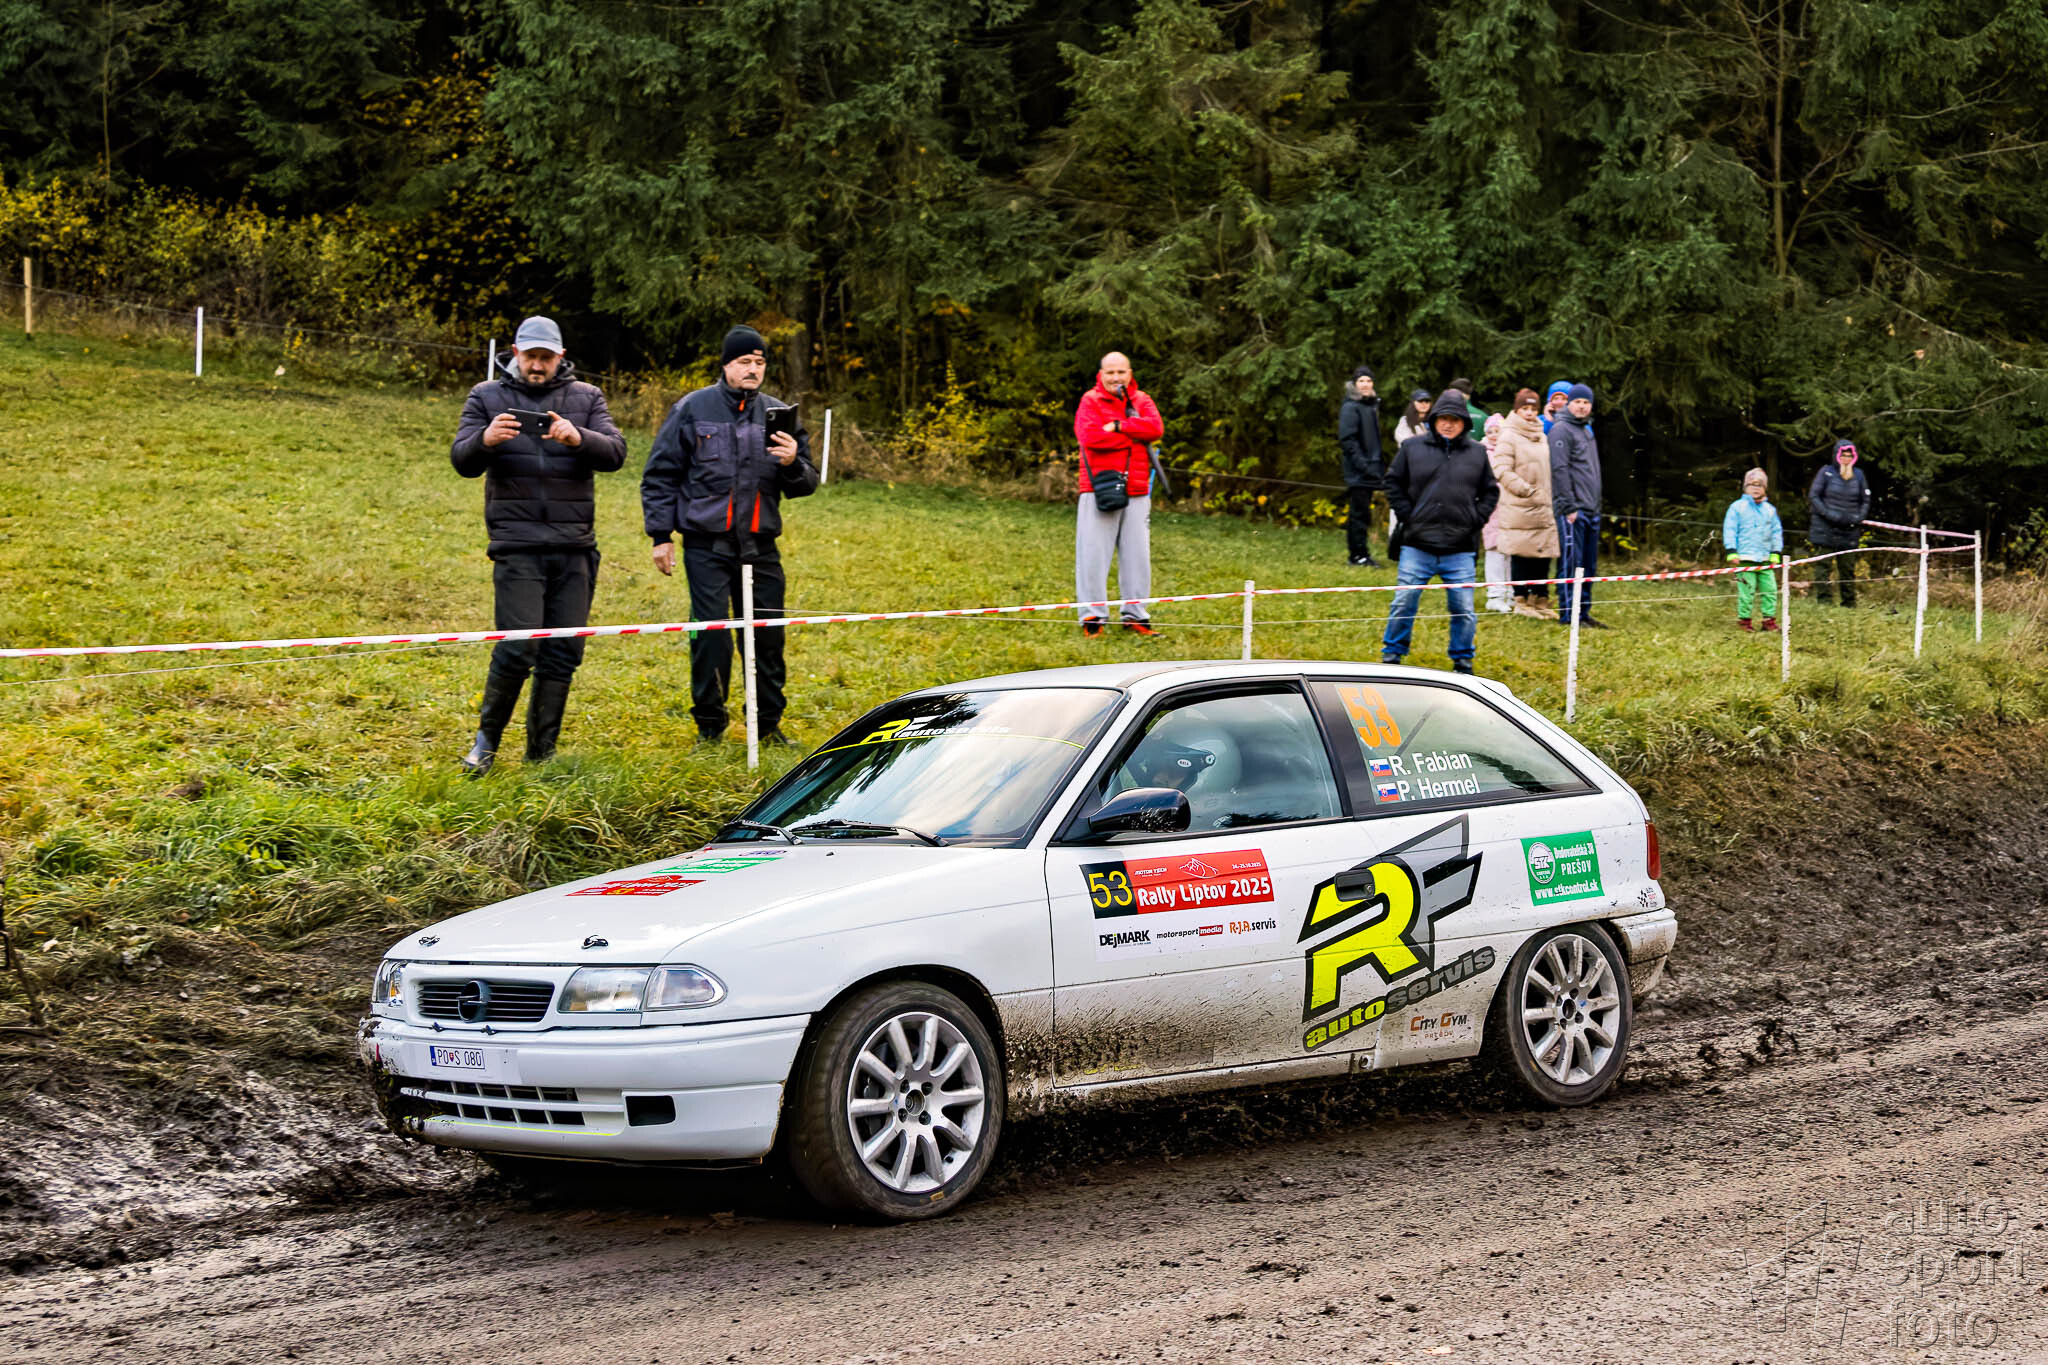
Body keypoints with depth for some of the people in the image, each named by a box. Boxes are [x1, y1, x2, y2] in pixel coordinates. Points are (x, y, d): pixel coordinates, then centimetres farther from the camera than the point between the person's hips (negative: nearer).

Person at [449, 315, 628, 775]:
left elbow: (615, 453, -3)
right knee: (517, 648, -12)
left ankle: (542, 752, 14)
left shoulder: (586, 397, 10)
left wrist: (578, 438, -24)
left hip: (574, 547, 3)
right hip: (517, 543, -2)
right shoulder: (487, 397, 8)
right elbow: (462, 461, -1)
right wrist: (485, 440, -24)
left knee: (563, 653, 4)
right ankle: (486, 738, 6)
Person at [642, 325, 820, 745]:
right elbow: (660, 476, 4)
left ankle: (769, 725, 19)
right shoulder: (693, 409, 0)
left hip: (760, 547, 3)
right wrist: (661, 535, -2)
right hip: (706, 545, -3)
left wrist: (792, 465, -13)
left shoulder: (778, 414, 9)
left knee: (768, 637, 6)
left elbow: (807, 485, 10)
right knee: (711, 636, -6)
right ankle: (710, 728, 7)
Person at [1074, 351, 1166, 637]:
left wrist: (1118, 426, -12)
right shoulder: (1090, 401, 2)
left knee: (1137, 555, 6)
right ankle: (1093, 615, 0)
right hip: (1099, 489, -4)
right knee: (1093, 554, -5)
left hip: (1136, 492, 4)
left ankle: (1135, 615, 13)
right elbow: (1090, 437, -15)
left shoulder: (1142, 401, 13)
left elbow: (1155, 428, -6)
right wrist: (1135, 436, -8)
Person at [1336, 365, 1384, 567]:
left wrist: (1380, 464, 15)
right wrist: (1363, 465, -20)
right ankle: (1359, 554, -3)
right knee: (1359, 511, -7)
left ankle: (1357, 553, 15)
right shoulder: (1350, 408, -10)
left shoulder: (1372, 405, 16)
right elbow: (1347, 440, -15)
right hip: (1357, 472, -8)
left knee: (1362, 512, 11)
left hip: (1370, 469, 8)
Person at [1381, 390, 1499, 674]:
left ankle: (1463, 661, 17)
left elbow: (1490, 491, 16)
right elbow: (1393, 483, 8)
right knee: (1403, 603, 0)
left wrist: (1476, 520, 3)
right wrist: (1407, 515, -2)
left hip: (1459, 550, 1)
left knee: (1464, 608, 2)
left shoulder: (1476, 453, 8)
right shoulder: (1412, 447, 3)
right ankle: (1391, 657, 14)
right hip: (1417, 547, -1)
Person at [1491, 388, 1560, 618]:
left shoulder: (1542, 437, 17)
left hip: (1543, 507, 7)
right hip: (1518, 507, -7)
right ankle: (1521, 601, 3)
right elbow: (1502, 471, -13)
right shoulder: (1508, 437, -6)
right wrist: (1527, 490, -19)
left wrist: (1547, 495, 15)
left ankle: (1540, 599, 14)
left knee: (1544, 554, 6)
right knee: (1521, 555, -3)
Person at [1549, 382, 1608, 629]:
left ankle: (1583, 613, 16)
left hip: (1591, 511, 9)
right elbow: (1559, 469, -15)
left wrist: (1596, 506, 20)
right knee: (1571, 562, -8)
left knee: (1589, 565, 10)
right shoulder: (1562, 430, -8)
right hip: (1571, 510, -9)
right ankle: (1568, 615, -6)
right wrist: (1569, 507, -19)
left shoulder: (1587, 431, 21)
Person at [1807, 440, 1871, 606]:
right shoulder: (1826, 472, 0)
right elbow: (1813, 496, -2)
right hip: (1825, 529, -3)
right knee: (1823, 566, -6)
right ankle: (1824, 601, -4)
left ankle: (1849, 604, 10)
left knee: (1848, 568, 5)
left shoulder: (1858, 475, 10)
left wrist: (1858, 518, -1)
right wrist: (1829, 514, -12)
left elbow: (1865, 501, 17)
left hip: (1849, 530, 3)